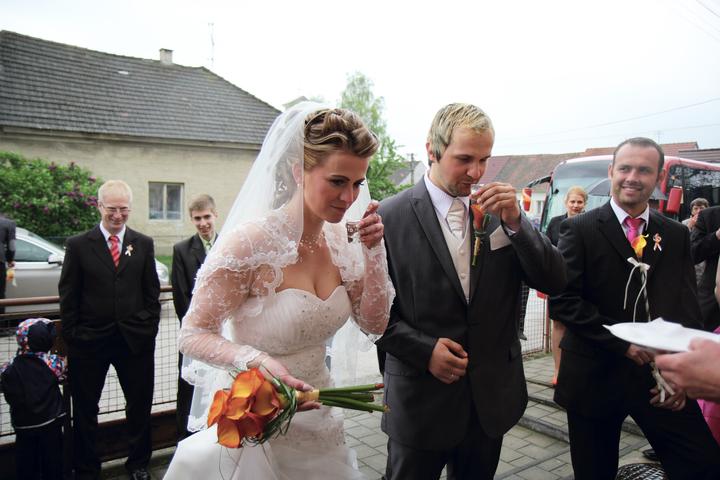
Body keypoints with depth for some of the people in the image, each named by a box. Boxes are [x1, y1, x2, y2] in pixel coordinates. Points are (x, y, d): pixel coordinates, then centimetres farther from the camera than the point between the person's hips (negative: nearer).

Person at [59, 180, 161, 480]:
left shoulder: (144, 244, 3)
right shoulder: (78, 245, -2)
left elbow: (152, 293, 6)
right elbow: (68, 298, 0)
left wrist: (150, 329, 1)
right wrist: (71, 337, -3)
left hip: (135, 339, 1)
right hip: (89, 341, -1)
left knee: (140, 405, 13)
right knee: (85, 409, 13)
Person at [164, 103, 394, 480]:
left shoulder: (340, 241, -5)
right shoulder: (250, 242, -22)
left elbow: (374, 323, 0)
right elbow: (193, 335, -16)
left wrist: (374, 250, -12)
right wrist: (256, 360, -33)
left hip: (318, 417, 6)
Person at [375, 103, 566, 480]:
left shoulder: (500, 209, 0)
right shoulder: (391, 217, -10)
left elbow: (554, 282, -4)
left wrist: (515, 221, -17)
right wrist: (424, 349, -17)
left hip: (491, 398, 3)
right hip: (420, 401, -3)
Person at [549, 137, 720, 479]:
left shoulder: (676, 236, 7)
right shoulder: (579, 230, -7)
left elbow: (688, 310, 5)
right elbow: (561, 301, -14)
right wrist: (623, 342, -19)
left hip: (661, 378, 3)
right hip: (595, 378, -3)